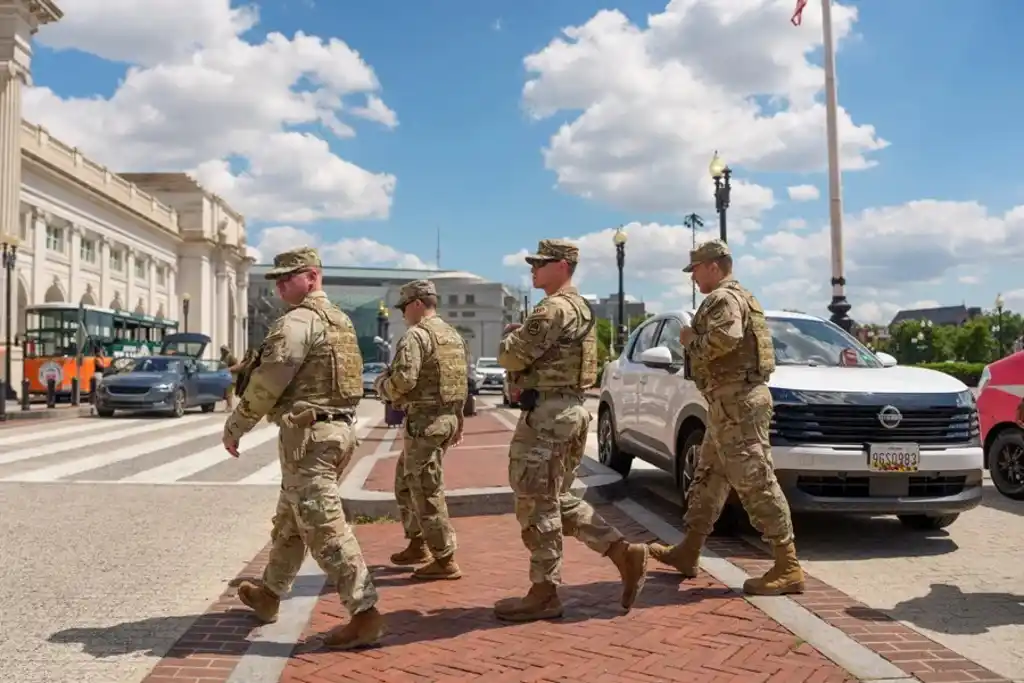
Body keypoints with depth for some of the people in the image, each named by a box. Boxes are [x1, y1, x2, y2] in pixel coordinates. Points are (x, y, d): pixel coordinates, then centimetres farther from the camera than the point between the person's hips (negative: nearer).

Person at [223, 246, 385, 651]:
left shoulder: (297, 321, -13)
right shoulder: (338, 320, 17)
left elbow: (267, 383, -14)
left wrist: (234, 427, -3)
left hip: (308, 433, -10)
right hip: (337, 428, 10)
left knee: (325, 527, -8)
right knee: (290, 518, 22)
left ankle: (365, 615, -9)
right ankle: (269, 595, 37)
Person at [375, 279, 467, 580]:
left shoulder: (416, 335, -14)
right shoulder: (454, 335, 15)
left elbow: (403, 380, -24)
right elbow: (463, 382, 18)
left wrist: (381, 385, -3)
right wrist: (457, 422, 24)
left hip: (423, 421, -10)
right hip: (447, 418, 10)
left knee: (427, 493, -2)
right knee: (405, 482, 21)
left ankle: (445, 561, 4)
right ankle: (418, 544, 27)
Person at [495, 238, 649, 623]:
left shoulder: (553, 309, -16)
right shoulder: (578, 307, 18)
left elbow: (512, 357, -17)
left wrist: (511, 336, 4)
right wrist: (522, 336, 7)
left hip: (548, 412, -11)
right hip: (568, 409, 11)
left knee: (536, 504, -2)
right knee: (557, 499, 17)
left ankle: (544, 593, 7)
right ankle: (624, 553, 14)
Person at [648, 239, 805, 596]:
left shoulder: (723, 298, -11)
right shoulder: (735, 297, 22)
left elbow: (725, 338, -29)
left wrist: (692, 340, -12)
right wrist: (696, 342, 12)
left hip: (737, 400, -11)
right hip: (732, 401, 11)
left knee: (755, 482, -10)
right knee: (708, 476, 15)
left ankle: (788, 567, -7)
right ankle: (687, 552, 24)